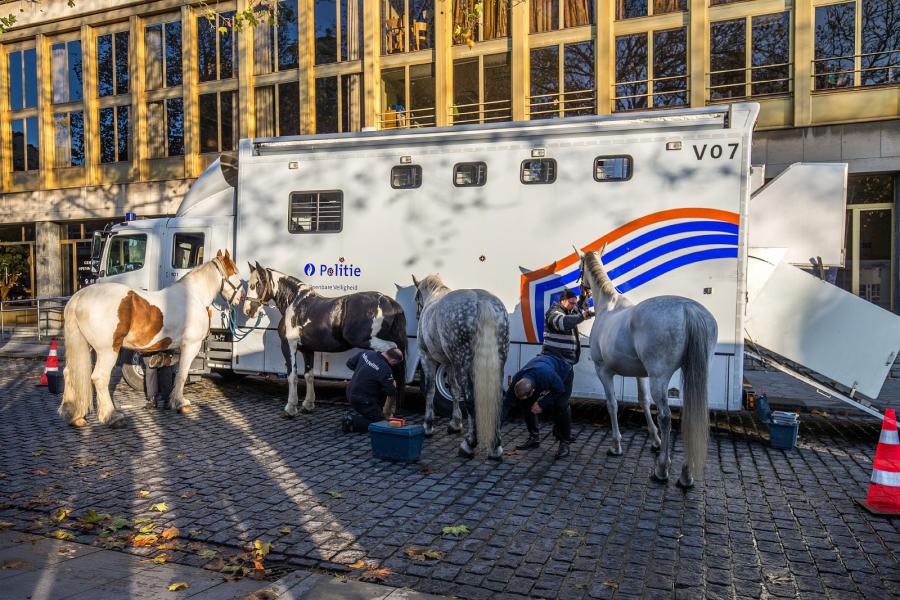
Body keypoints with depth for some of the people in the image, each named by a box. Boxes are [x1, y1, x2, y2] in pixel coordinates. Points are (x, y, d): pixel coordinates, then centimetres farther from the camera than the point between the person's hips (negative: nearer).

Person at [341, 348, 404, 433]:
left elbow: (350, 363, 11)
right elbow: (391, 392, -15)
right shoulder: (385, 369, -24)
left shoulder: (367, 353, -3)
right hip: (362, 400, -8)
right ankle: (352, 421, -7)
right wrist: (393, 385, 7)